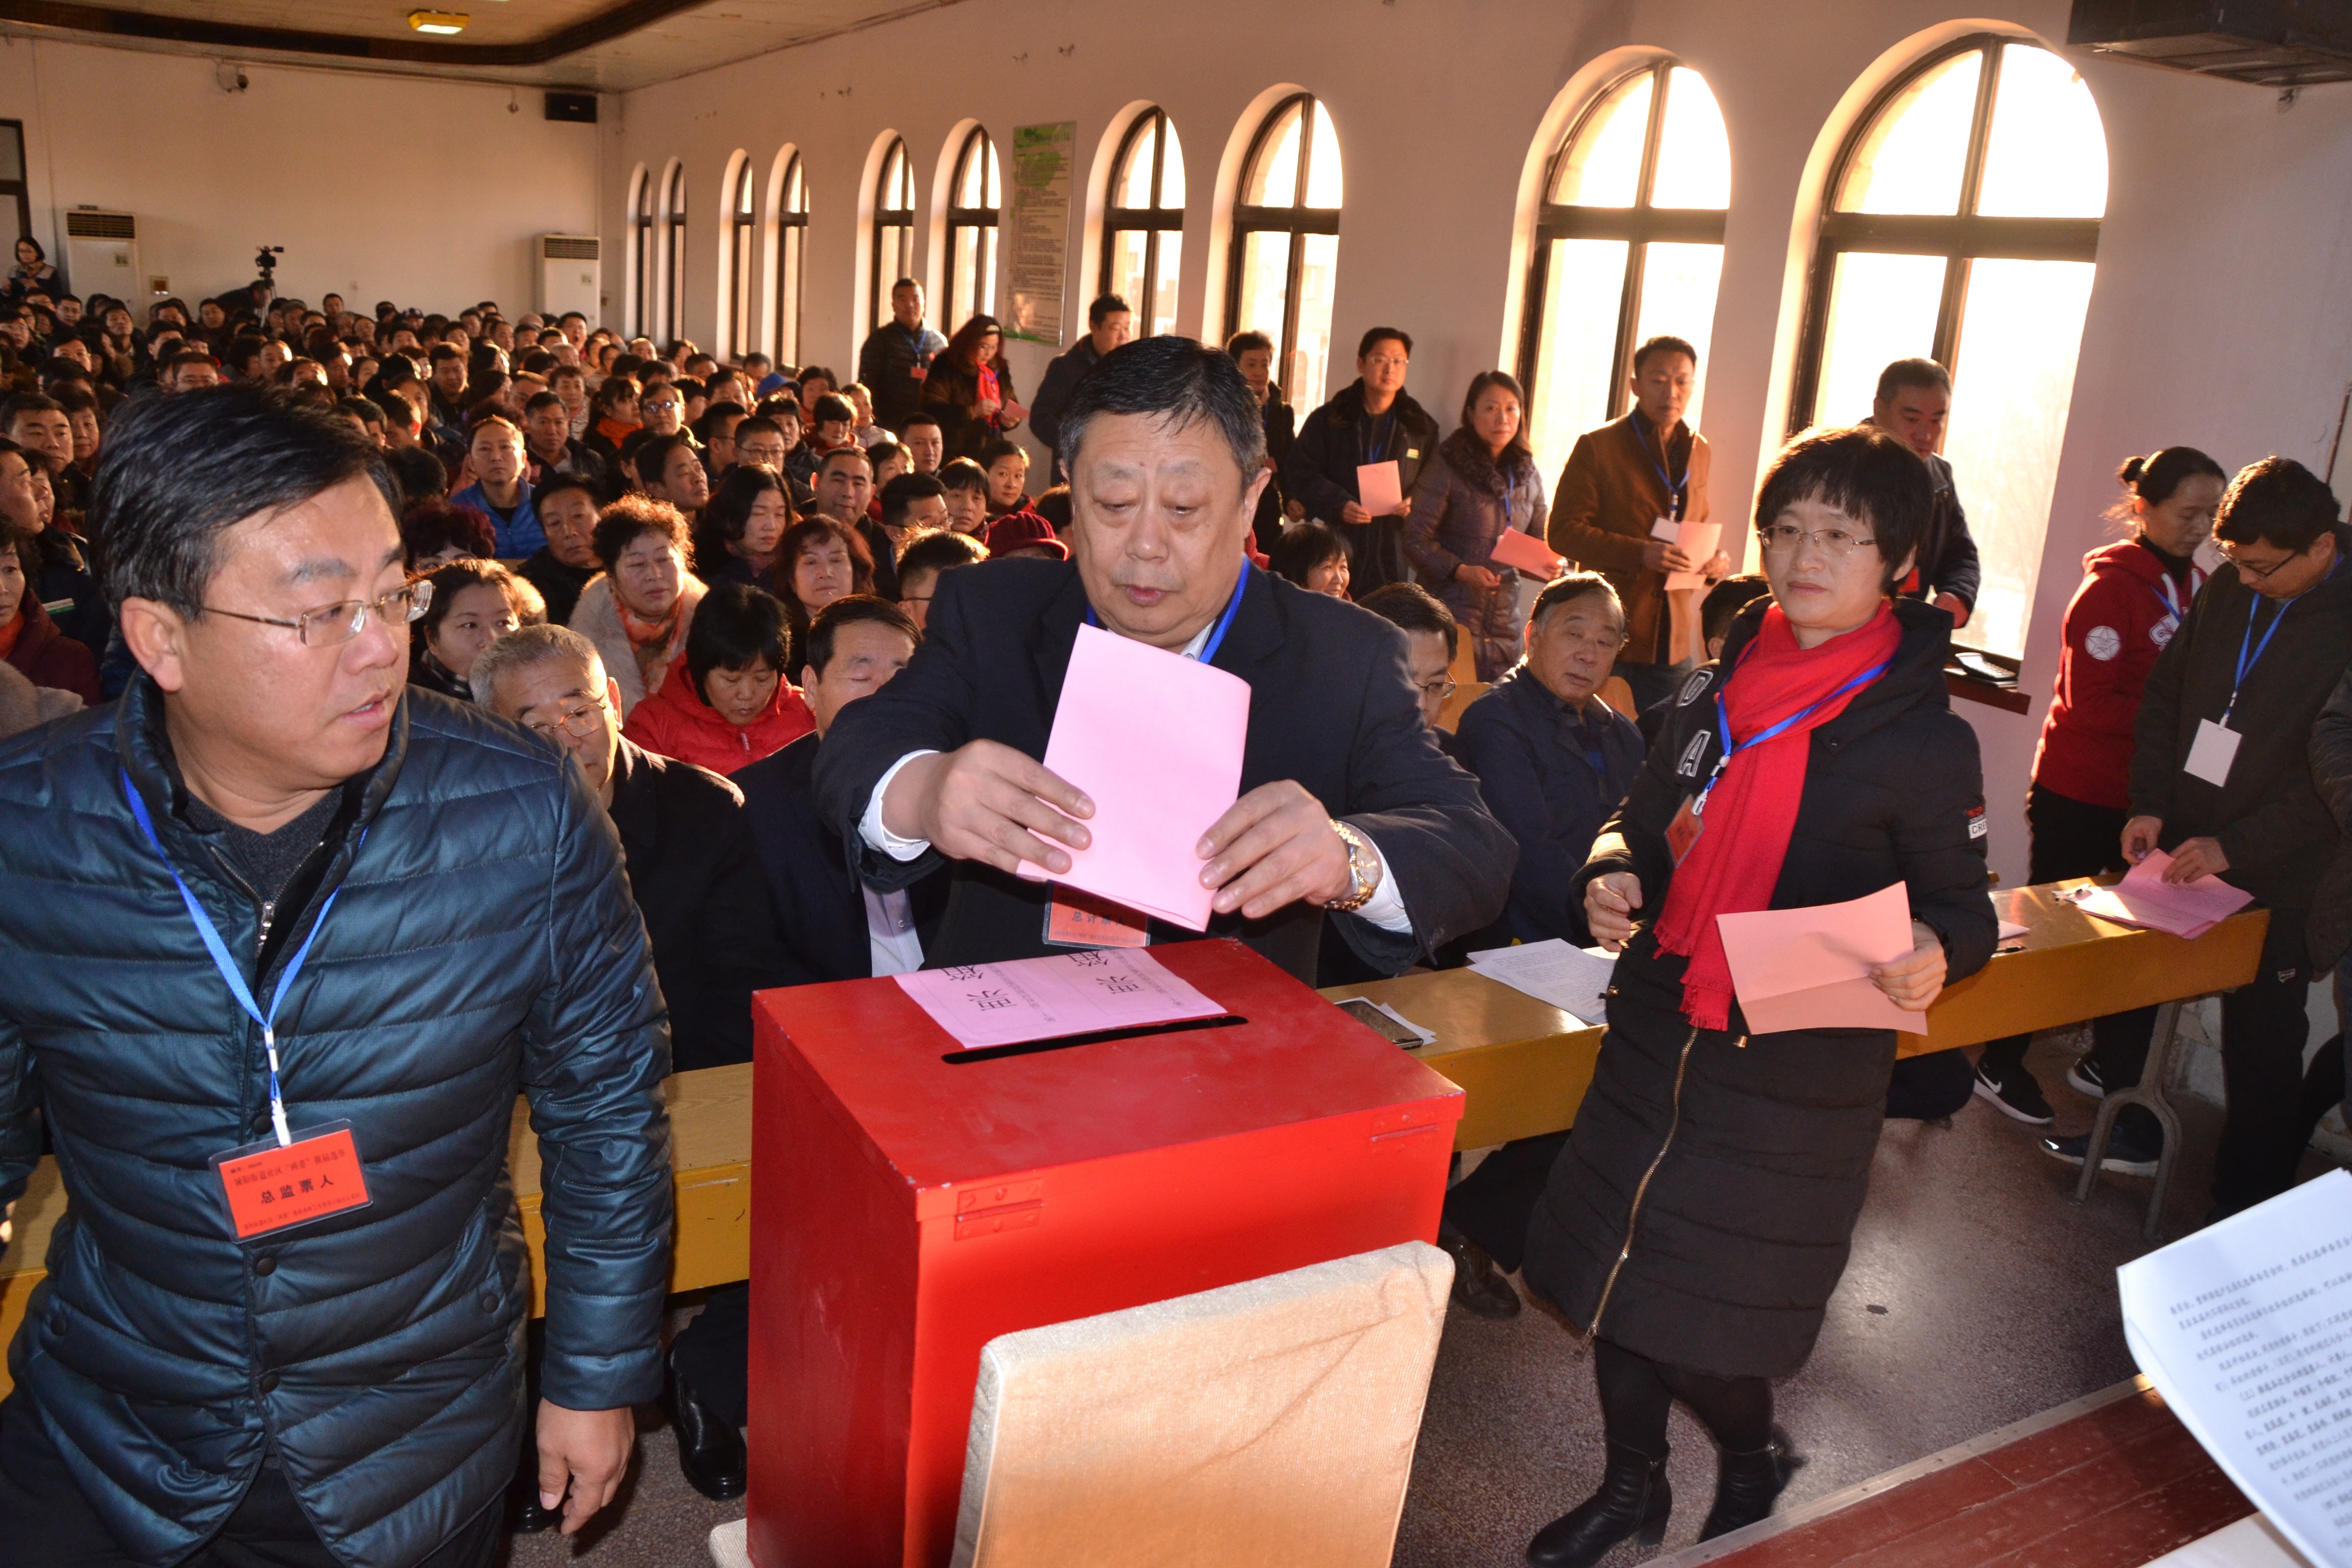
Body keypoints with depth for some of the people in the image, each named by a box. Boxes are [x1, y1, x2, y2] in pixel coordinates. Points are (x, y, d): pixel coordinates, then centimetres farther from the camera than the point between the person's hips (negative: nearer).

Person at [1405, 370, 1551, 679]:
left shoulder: (1528, 477, 13)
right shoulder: (1447, 470, -4)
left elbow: (1539, 543, 19)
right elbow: (1416, 539, -8)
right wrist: (1460, 570, -21)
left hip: (1505, 620, 5)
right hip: (1452, 613, -5)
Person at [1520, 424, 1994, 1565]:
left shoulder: (1923, 740, -8)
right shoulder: (1719, 689, 5)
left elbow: (1959, 903, -2)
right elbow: (1645, 823, 15)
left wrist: (1935, 955, -25)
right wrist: (1613, 879, -7)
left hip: (1795, 1075, -5)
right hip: (1657, 1034, 5)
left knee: (1700, 1323, 1)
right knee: (1612, 1267, 14)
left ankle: (1751, 1469, 36)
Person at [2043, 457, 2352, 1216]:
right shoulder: (2227, 591, 1)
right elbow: (2164, 697, 11)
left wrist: (2234, 847, -19)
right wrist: (2149, 806, 1)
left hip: (2279, 883, -5)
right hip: (2179, 850, 5)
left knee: (2262, 1049, 5)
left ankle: (2246, 1212, 18)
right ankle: (2124, 1118, 35)